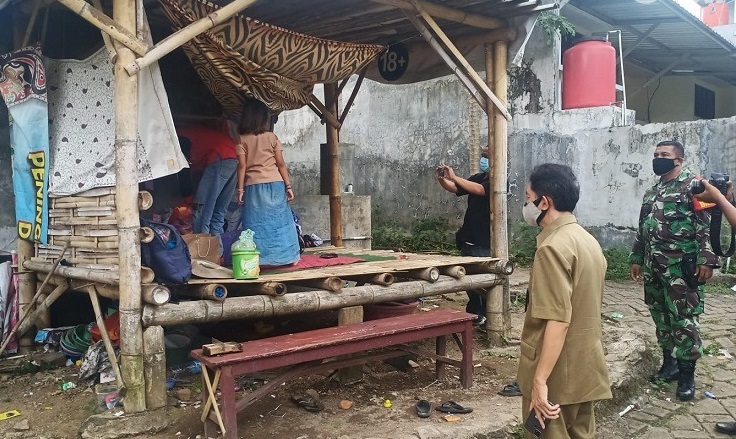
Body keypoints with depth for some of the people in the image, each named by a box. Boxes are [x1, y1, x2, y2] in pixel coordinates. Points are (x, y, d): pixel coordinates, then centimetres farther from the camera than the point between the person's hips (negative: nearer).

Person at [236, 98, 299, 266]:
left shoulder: (242, 140, 0)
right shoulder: (272, 137, 2)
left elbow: (242, 166, -5)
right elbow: (281, 164, 0)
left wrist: (240, 189, -3)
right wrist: (288, 186, 3)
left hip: (253, 186, -1)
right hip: (275, 185, 1)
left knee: (256, 224, 2)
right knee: (278, 221, 7)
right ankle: (283, 257, 12)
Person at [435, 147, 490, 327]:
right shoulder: (478, 177, 15)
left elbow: (479, 190, -24)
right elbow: (454, 189, 11)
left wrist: (454, 177, -28)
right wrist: (442, 180, -9)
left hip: (485, 242, -7)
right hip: (469, 238, 8)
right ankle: (474, 315, 23)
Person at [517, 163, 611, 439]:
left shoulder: (553, 247, -19)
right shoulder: (588, 240, 10)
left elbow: (558, 321, -25)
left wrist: (540, 380, -25)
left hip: (556, 376, -9)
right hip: (585, 370, 9)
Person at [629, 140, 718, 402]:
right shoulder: (652, 192, 16)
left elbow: (706, 226, -12)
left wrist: (706, 260, -19)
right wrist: (636, 259, 19)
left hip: (681, 267, -7)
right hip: (653, 267, 7)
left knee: (683, 320, -4)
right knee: (660, 318, 13)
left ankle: (687, 374, 5)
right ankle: (669, 363, 26)